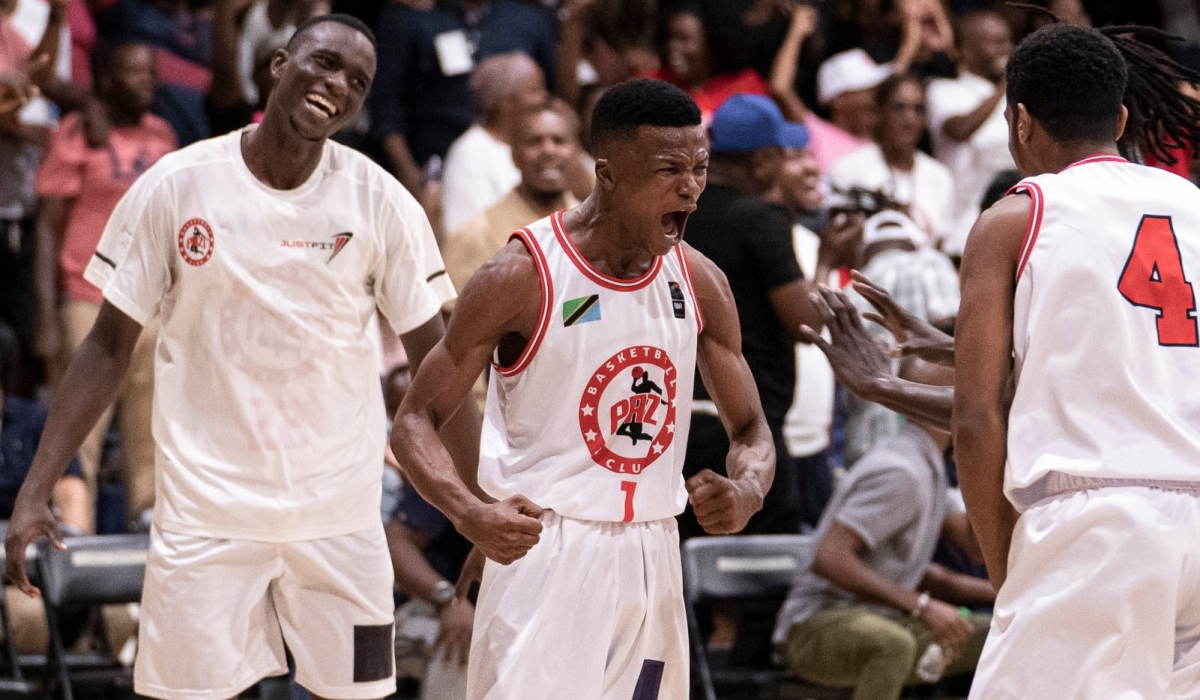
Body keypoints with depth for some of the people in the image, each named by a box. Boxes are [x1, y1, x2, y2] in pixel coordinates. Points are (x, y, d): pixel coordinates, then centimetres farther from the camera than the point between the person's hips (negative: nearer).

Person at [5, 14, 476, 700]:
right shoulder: (175, 186, -4)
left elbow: (434, 359, 4)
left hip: (338, 511, 1)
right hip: (206, 507, -1)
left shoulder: (379, 201, -2)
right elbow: (110, 343, 1)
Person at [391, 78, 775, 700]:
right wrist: (471, 514, -29)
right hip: (545, 553, -6)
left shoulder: (698, 283, 4)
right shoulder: (523, 276, -12)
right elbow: (415, 421, -9)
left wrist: (746, 491, -12)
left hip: (653, 557, 6)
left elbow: (750, 430, 13)